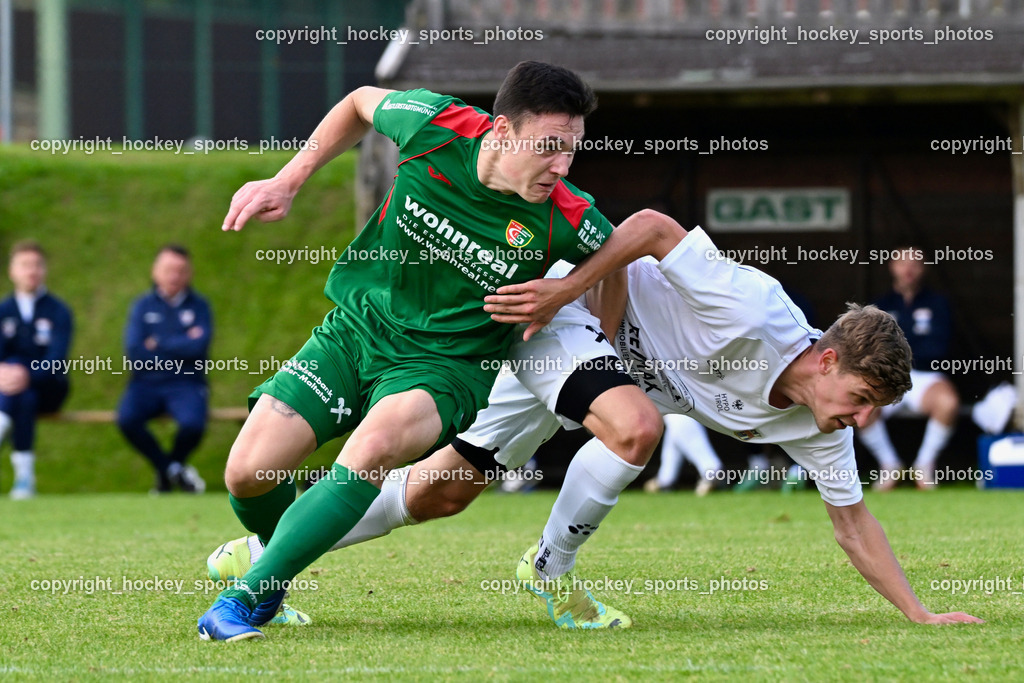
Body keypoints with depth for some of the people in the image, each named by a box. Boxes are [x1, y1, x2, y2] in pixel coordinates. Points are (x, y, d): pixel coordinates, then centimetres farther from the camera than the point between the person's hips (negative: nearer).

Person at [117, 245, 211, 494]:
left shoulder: (199, 306, 8)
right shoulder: (143, 306, 9)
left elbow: (198, 347, -10)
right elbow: (134, 352, -4)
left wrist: (158, 344, -6)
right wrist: (181, 346, -5)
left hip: (186, 384, -1)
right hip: (147, 383, 1)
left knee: (193, 424, -33)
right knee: (127, 419, -32)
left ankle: (167, 468, 3)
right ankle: (173, 470, -8)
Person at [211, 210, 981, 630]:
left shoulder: (817, 425, -12)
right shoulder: (756, 315, -35)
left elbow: (853, 521, -2)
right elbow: (655, 228, -31)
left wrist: (922, 614, -8)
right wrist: (565, 287, -34)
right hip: (563, 312, -7)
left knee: (448, 488, 5)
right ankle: (551, 569, -8)